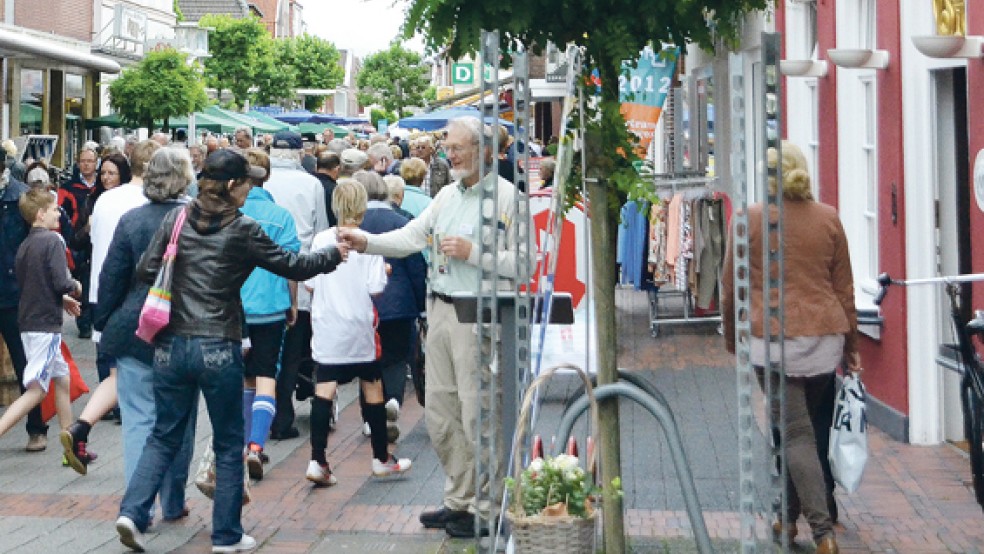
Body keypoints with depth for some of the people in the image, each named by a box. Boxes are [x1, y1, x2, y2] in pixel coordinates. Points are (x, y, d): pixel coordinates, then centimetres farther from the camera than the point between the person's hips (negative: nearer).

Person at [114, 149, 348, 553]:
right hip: (218, 349, -4)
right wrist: (334, 255, 16)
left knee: (164, 436, 16)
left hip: (172, 345, 4)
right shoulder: (242, 231, -7)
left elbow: (145, 271, 2)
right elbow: (292, 266, 0)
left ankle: (133, 512, 1)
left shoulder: (175, 219, 3)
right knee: (228, 444, 9)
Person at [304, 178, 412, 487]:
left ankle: (317, 461, -9)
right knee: (372, 388, 11)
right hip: (359, 327, -2)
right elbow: (375, 288, -13)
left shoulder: (321, 240, -1)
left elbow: (310, 283, 3)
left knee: (324, 390, -1)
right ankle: (381, 458, 22)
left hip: (327, 330, 2)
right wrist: (384, 271, 7)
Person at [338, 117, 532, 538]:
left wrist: (473, 253, -19)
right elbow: (412, 237, 9)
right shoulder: (447, 195, 13)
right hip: (441, 309, 8)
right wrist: (366, 241, -3)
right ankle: (459, 500, 28)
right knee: (440, 412, 14)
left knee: (477, 416, -3)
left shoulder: (508, 197, -10)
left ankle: (485, 509, 10)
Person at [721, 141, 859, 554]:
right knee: (802, 425, 17)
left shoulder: (751, 218, -3)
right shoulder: (828, 218, 5)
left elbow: (730, 288, 2)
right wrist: (850, 342, 19)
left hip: (773, 337, -4)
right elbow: (844, 288, 9)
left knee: (796, 433, -2)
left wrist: (731, 337, 17)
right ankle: (790, 516, 27)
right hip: (825, 336, 4)